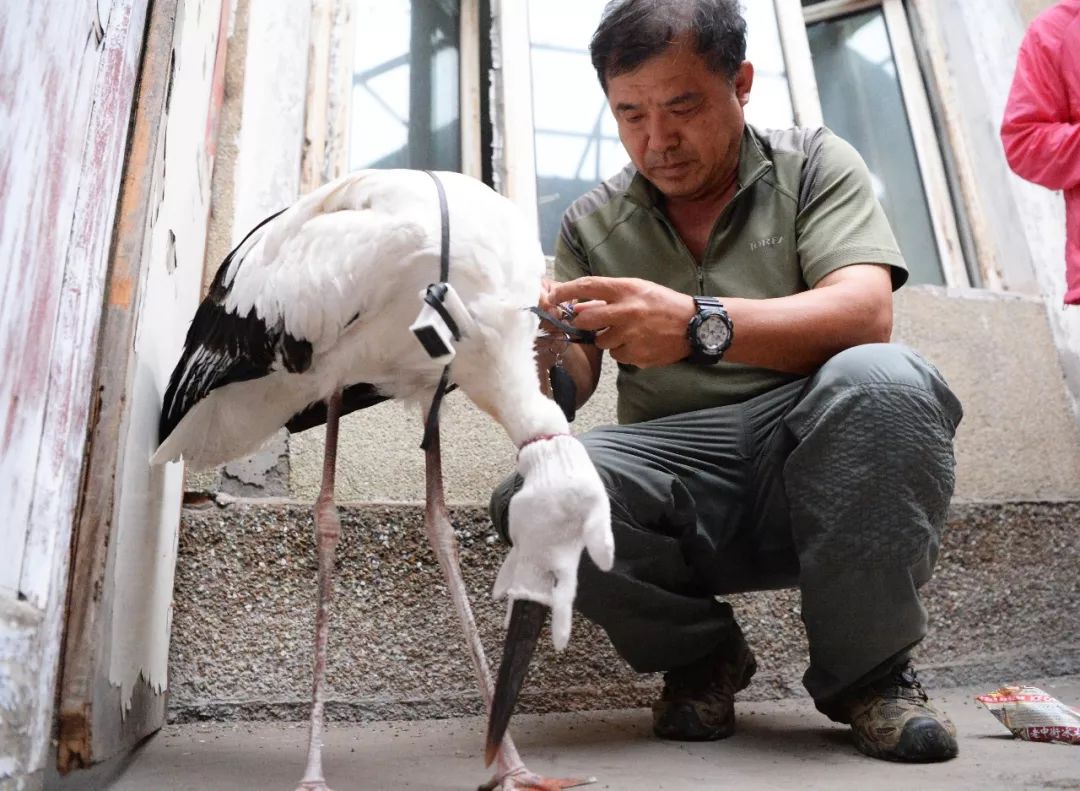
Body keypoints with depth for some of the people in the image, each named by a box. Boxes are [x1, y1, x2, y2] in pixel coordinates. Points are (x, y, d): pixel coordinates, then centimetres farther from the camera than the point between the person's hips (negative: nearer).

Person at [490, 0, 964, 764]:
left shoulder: (815, 165, 4)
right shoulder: (591, 223, 9)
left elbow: (865, 314, -14)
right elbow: (573, 385, 2)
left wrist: (697, 324, -31)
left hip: (812, 460, -1)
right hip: (676, 480, 2)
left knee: (881, 381, -32)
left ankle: (870, 672, -6)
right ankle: (700, 657, 3)